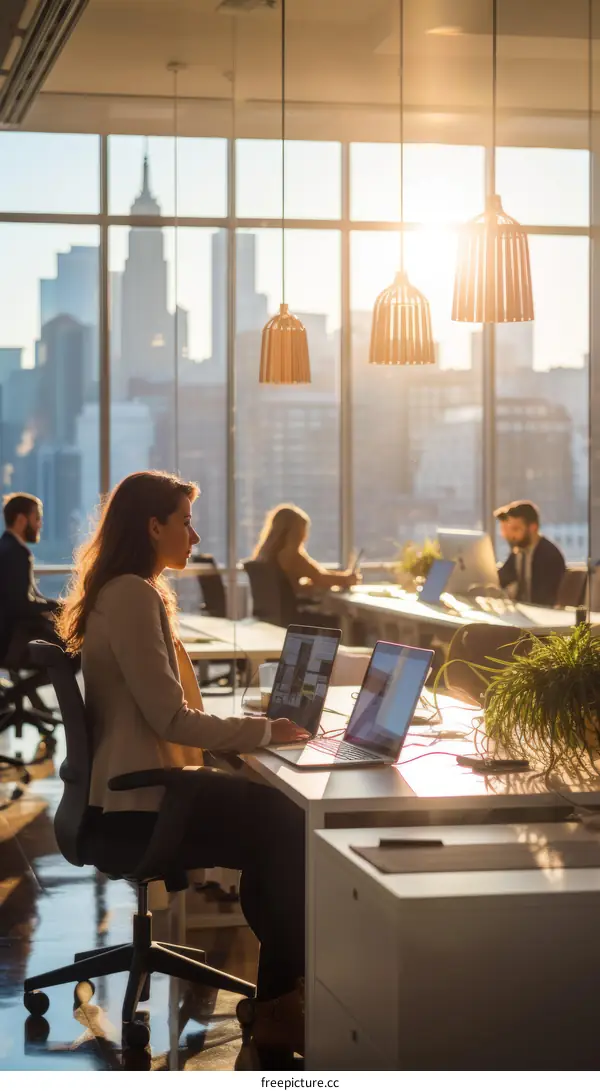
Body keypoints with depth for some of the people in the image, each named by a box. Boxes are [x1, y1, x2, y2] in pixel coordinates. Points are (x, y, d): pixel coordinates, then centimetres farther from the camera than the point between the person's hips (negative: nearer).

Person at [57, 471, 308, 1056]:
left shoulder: (124, 592, 16)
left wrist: (249, 722, 8)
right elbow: (170, 718, -21)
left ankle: (281, 982, 8)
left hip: (133, 791, 10)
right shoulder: (133, 596, -17)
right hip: (137, 804, -10)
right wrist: (262, 730, -11)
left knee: (282, 816, 4)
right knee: (289, 830, -9)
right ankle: (278, 1003, 4)